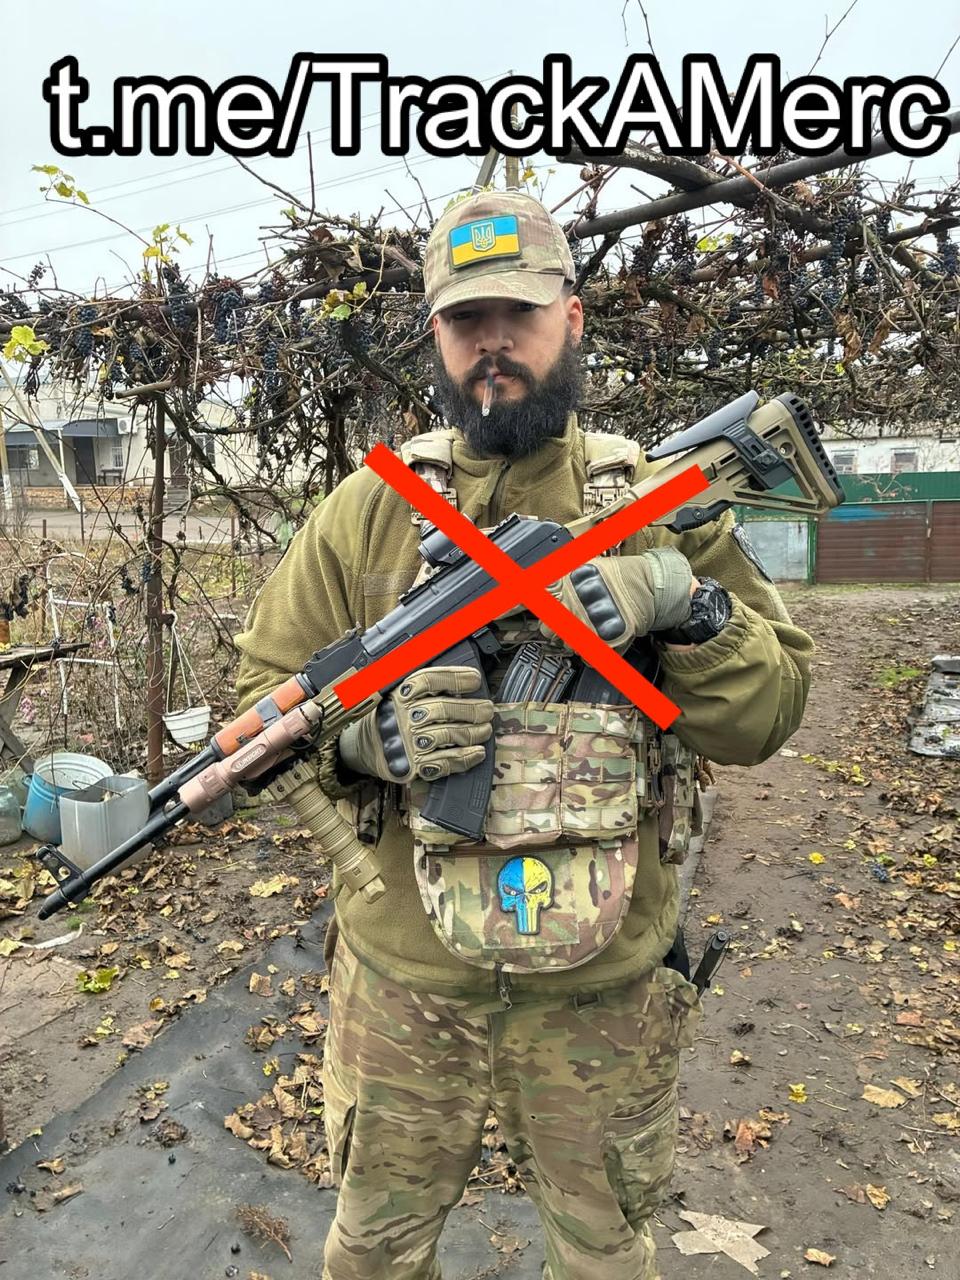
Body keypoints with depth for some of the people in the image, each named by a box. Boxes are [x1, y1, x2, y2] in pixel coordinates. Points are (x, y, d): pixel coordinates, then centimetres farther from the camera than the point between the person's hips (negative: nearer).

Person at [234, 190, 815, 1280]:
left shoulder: (660, 502, -3)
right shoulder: (367, 508, -3)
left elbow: (766, 715, -5)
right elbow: (264, 685, -2)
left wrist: (687, 606, -23)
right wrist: (363, 733, -21)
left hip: (602, 990, 0)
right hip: (402, 984, 1)